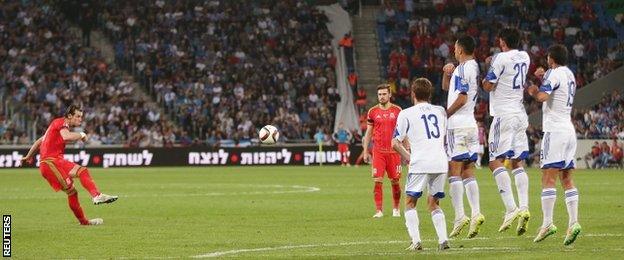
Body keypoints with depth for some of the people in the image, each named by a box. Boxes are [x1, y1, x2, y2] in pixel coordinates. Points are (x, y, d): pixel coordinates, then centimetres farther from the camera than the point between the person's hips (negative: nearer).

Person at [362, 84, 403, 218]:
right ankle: (379, 210, -5)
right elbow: (368, 133, 11)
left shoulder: (397, 110, 3)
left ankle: (396, 209, 22)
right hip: (378, 151, 0)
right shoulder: (373, 111, 5)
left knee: (395, 181, 5)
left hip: (394, 151, 0)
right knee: (377, 181, -9)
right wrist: (365, 151, 6)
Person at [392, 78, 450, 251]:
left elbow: (395, 143, 2)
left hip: (420, 163, -4)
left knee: (410, 202, 7)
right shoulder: (440, 111, 15)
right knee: (434, 204, 16)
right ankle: (443, 240, 1)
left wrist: (407, 156, 16)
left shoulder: (406, 114, 2)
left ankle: (416, 241, -8)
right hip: (441, 163, 4)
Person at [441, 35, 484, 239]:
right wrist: (447, 74, 9)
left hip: (458, 125, -9)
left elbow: (462, 98, -19)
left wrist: (445, 114, -9)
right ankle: (476, 213, -1)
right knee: (468, 172, 8)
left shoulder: (463, 68, -12)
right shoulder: (474, 67, 17)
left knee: (454, 170, -8)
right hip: (471, 125, 9)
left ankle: (460, 217, -14)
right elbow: (446, 87, 27)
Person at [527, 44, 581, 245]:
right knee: (567, 180, 6)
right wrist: (544, 77, 26)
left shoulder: (554, 73, -8)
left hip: (555, 130, -8)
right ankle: (573, 222, -3)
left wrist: (533, 91, -2)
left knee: (548, 178, -9)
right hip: (570, 131, 8)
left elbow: (542, 96, -22)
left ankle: (547, 223, -16)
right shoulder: (570, 75, 17)